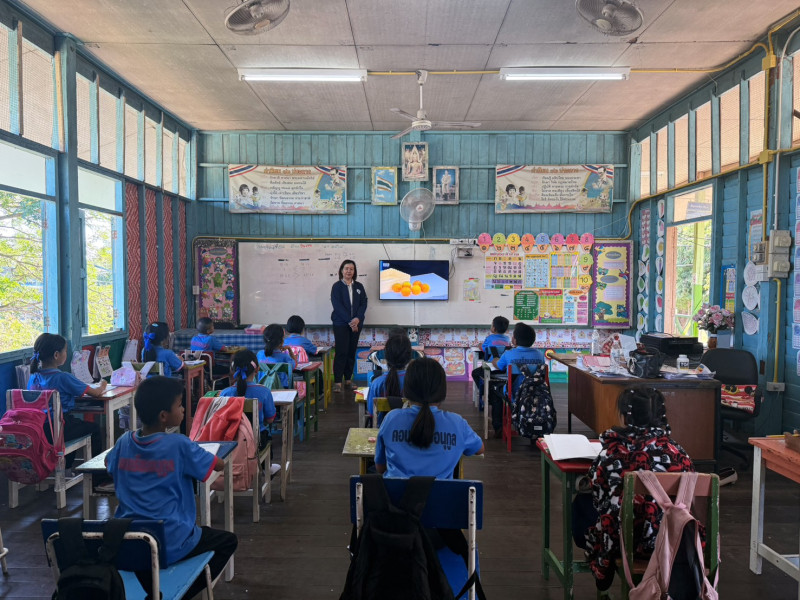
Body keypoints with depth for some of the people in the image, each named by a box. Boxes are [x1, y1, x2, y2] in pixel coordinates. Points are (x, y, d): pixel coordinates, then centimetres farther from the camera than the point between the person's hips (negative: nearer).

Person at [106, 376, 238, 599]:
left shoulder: (125, 441, -1)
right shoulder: (179, 445, -16)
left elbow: (108, 463, 22)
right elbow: (219, 464, -2)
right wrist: (192, 453, 14)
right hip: (170, 544, -6)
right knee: (228, 540, 15)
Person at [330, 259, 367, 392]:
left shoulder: (359, 287, 10)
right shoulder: (337, 286, -1)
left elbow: (364, 303, 5)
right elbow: (337, 305, -10)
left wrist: (358, 319, -11)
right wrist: (349, 321, -15)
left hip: (356, 323, 4)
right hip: (340, 324, -4)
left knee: (352, 352, 6)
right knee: (341, 352, -7)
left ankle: (348, 379, 14)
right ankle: (337, 381, -3)